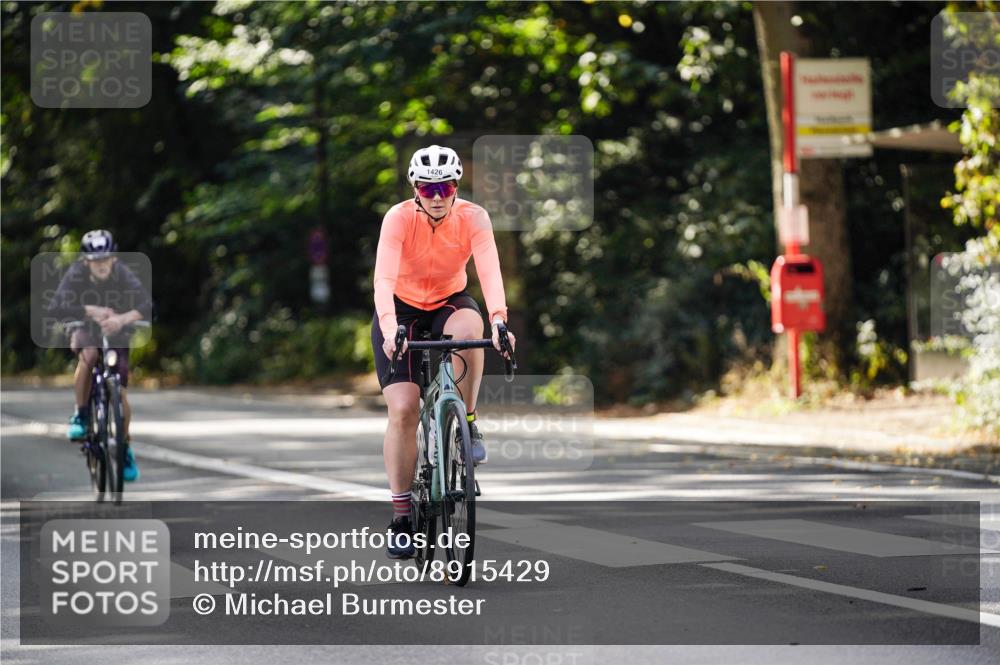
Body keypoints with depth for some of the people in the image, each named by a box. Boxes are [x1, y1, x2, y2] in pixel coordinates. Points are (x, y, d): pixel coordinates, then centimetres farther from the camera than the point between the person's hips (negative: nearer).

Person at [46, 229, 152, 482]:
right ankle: (80, 414, -17)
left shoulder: (123, 274, -27)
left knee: (120, 394, -7)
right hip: (87, 330, 0)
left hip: (116, 334, 1)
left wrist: (123, 318, -58)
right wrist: (91, 311, -48)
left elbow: (147, 305, -39)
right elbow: (56, 308, -37)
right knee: (89, 354, -36)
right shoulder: (76, 274, -26)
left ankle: (125, 448, 15)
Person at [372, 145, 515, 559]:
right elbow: (384, 277, -35)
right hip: (402, 310, -1)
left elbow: (490, 271, -31)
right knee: (403, 411, -14)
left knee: (469, 328, -37)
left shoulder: (473, 217, -19)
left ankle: (467, 422, -16)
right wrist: (389, 328, -51)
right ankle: (401, 516, -5)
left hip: (449, 304, 1)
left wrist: (498, 321, -49)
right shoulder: (399, 218, -23)